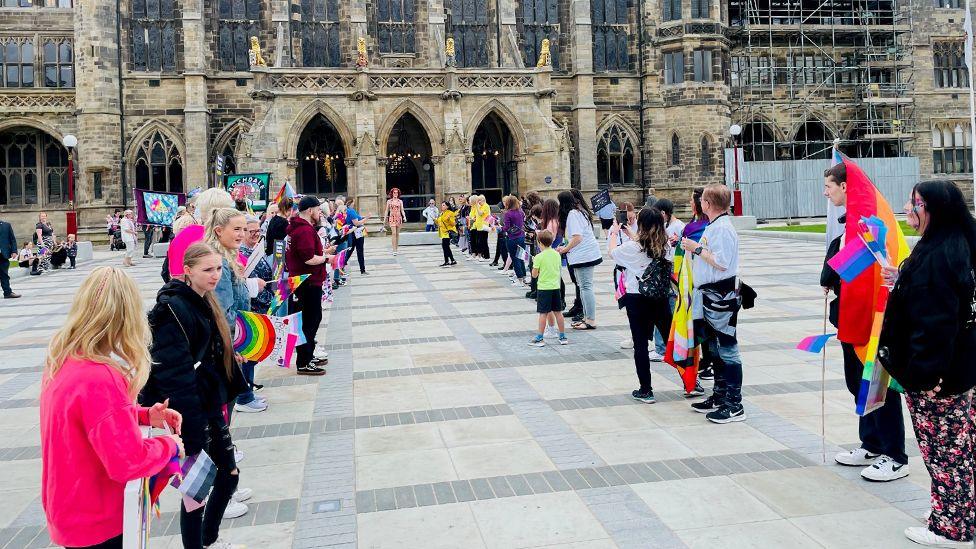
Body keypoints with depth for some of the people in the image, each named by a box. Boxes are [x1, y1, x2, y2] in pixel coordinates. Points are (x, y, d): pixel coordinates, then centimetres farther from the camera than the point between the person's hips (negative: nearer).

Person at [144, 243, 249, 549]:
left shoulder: (205, 302, 8)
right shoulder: (173, 309, -20)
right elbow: (173, 374, -24)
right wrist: (193, 429, -25)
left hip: (210, 405, 9)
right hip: (189, 414, -9)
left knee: (229, 473, 17)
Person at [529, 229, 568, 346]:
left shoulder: (539, 257, -13)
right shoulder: (557, 254, 4)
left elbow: (534, 274, -8)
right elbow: (559, 270, 13)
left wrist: (534, 263, 5)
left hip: (543, 288, -5)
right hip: (556, 287, 5)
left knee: (543, 313, -2)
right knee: (558, 313, 11)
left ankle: (540, 339, 2)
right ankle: (563, 337, 17)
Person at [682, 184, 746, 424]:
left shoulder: (723, 228, -17)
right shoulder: (713, 226, 14)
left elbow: (722, 263, -24)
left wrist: (698, 249, -16)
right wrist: (692, 247, 11)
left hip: (722, 296, -11)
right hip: (711, 295, 11)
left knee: (727, 349, -5)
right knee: (715, 348, 17)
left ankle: (734, 406, 0)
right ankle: (719, 397, 29)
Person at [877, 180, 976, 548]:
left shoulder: (935, 255, -23)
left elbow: (934, 321, -26)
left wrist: (923, 371, -23)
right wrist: (902, 281, 15)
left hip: (934, 374, -10)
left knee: (943, 447, 2)